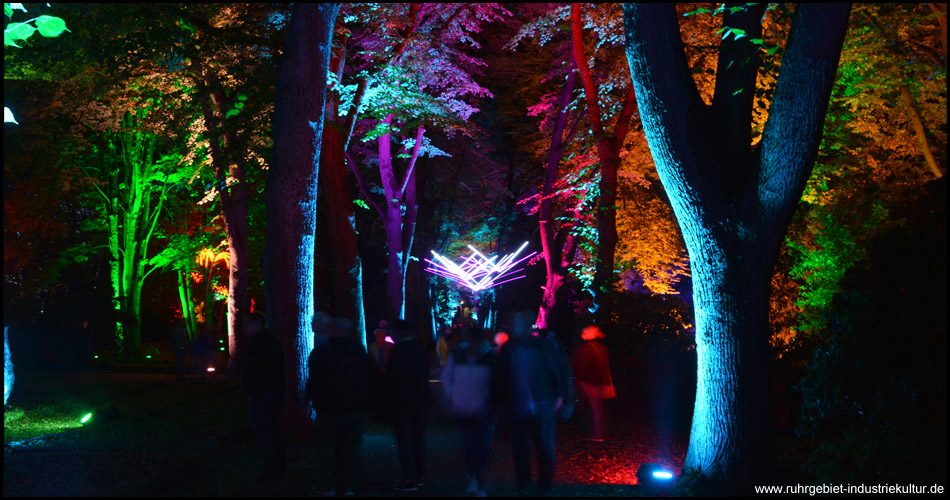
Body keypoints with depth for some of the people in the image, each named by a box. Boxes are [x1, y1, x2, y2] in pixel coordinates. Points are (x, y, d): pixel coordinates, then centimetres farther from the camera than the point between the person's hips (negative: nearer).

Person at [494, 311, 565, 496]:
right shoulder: (507, 349, 3)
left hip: (544, 409, -1)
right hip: (518, 410, 1)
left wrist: (559, 396, -8)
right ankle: (523, 487, 25)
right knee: (520, 452, 8)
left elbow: (556, 371, 0)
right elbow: (500, 378, 7)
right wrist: (503, 402, 2)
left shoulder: (544, 346, -1)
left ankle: (544, 488, 21)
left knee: (547, 450, 4)